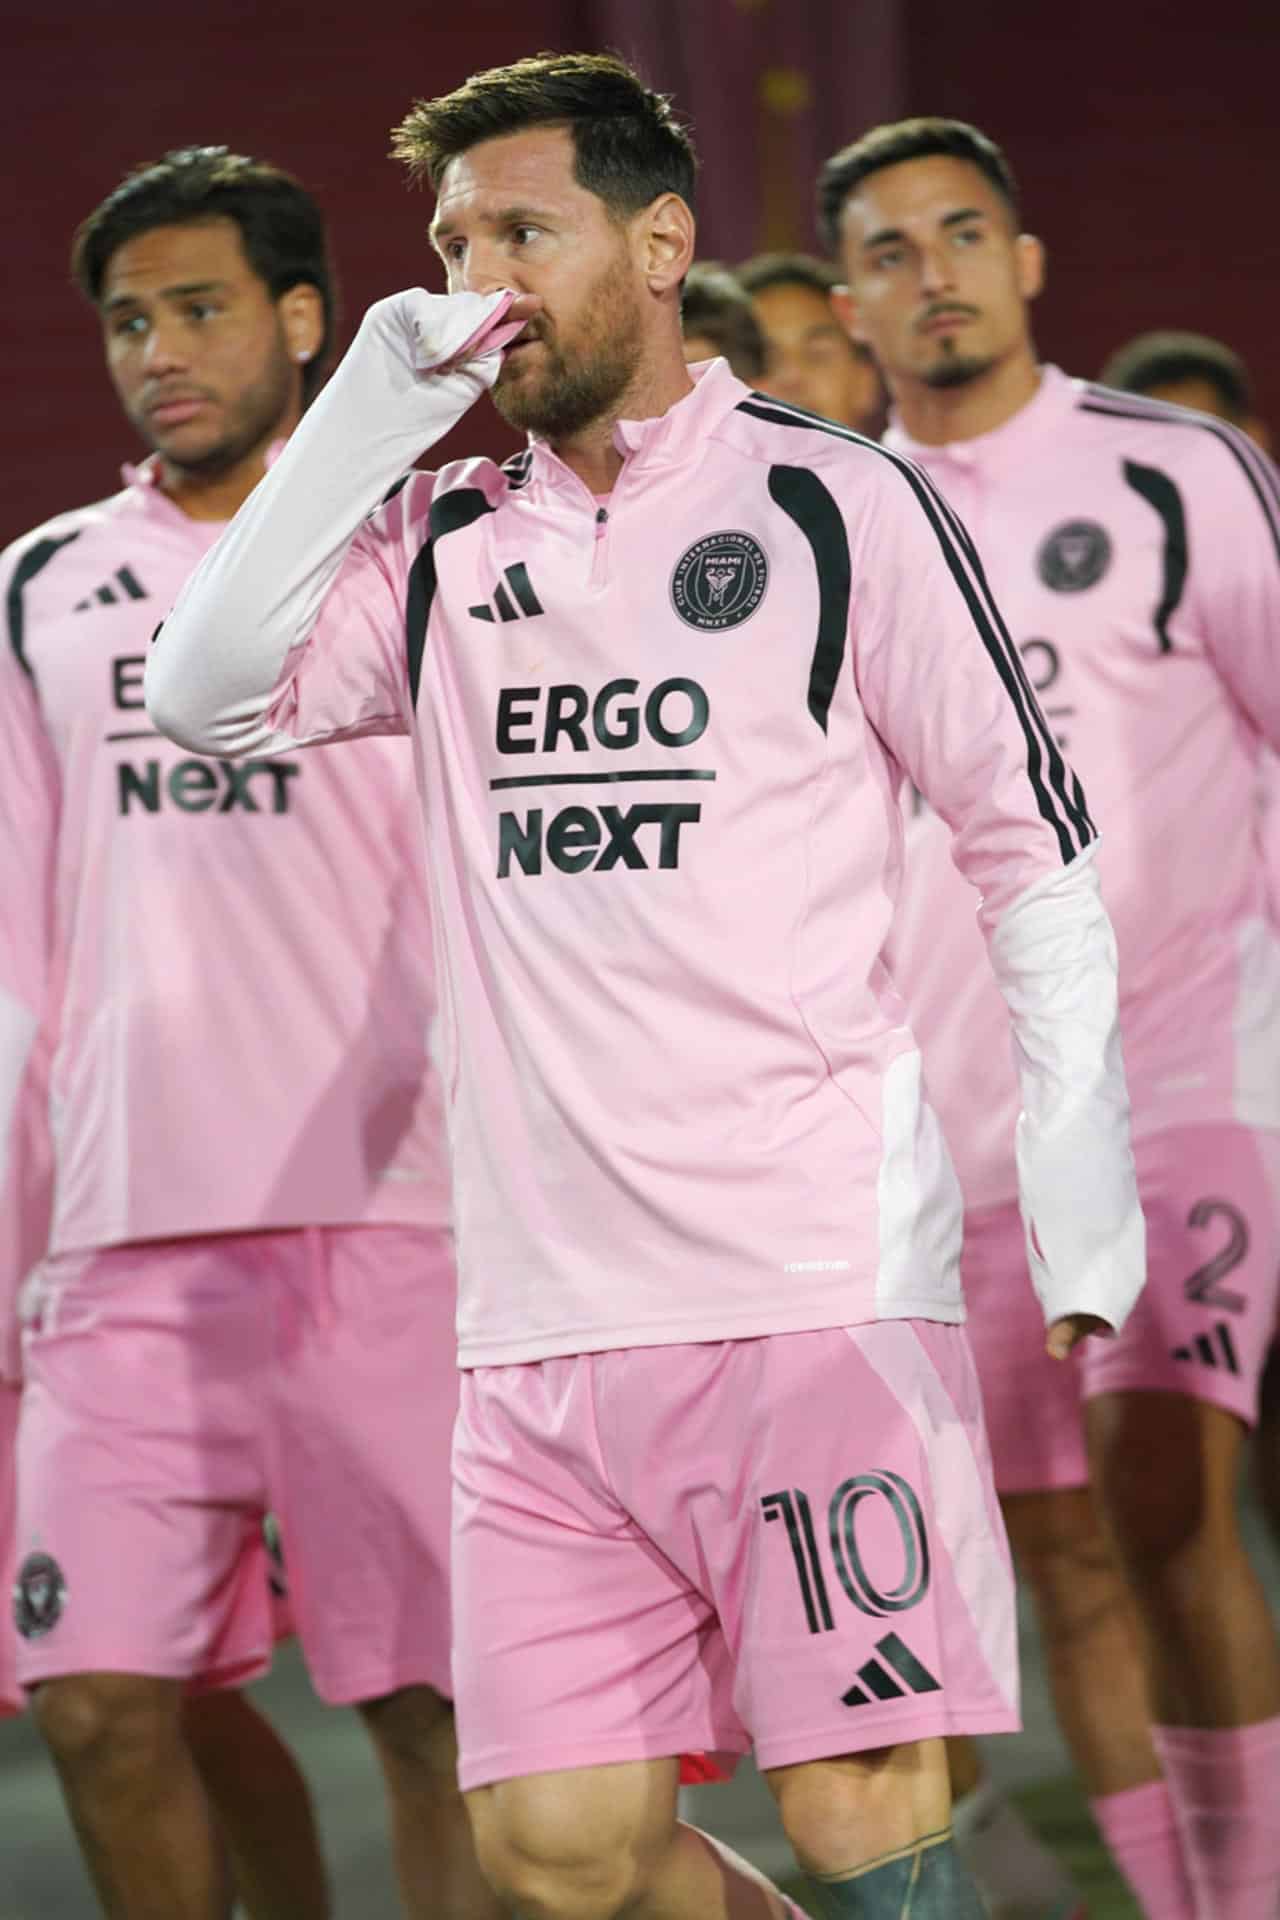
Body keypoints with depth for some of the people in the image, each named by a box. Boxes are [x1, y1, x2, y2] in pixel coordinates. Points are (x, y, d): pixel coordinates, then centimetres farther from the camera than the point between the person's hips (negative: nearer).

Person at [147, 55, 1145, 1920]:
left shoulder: (832, 501, 2)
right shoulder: (442, 544, 15)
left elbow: (1035, 843, 4)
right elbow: (208, 692, 1)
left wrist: (1085, 1205, -2)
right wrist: (373, 407, -3)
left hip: (823, 1280, -4)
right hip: (543, 1323, 5)